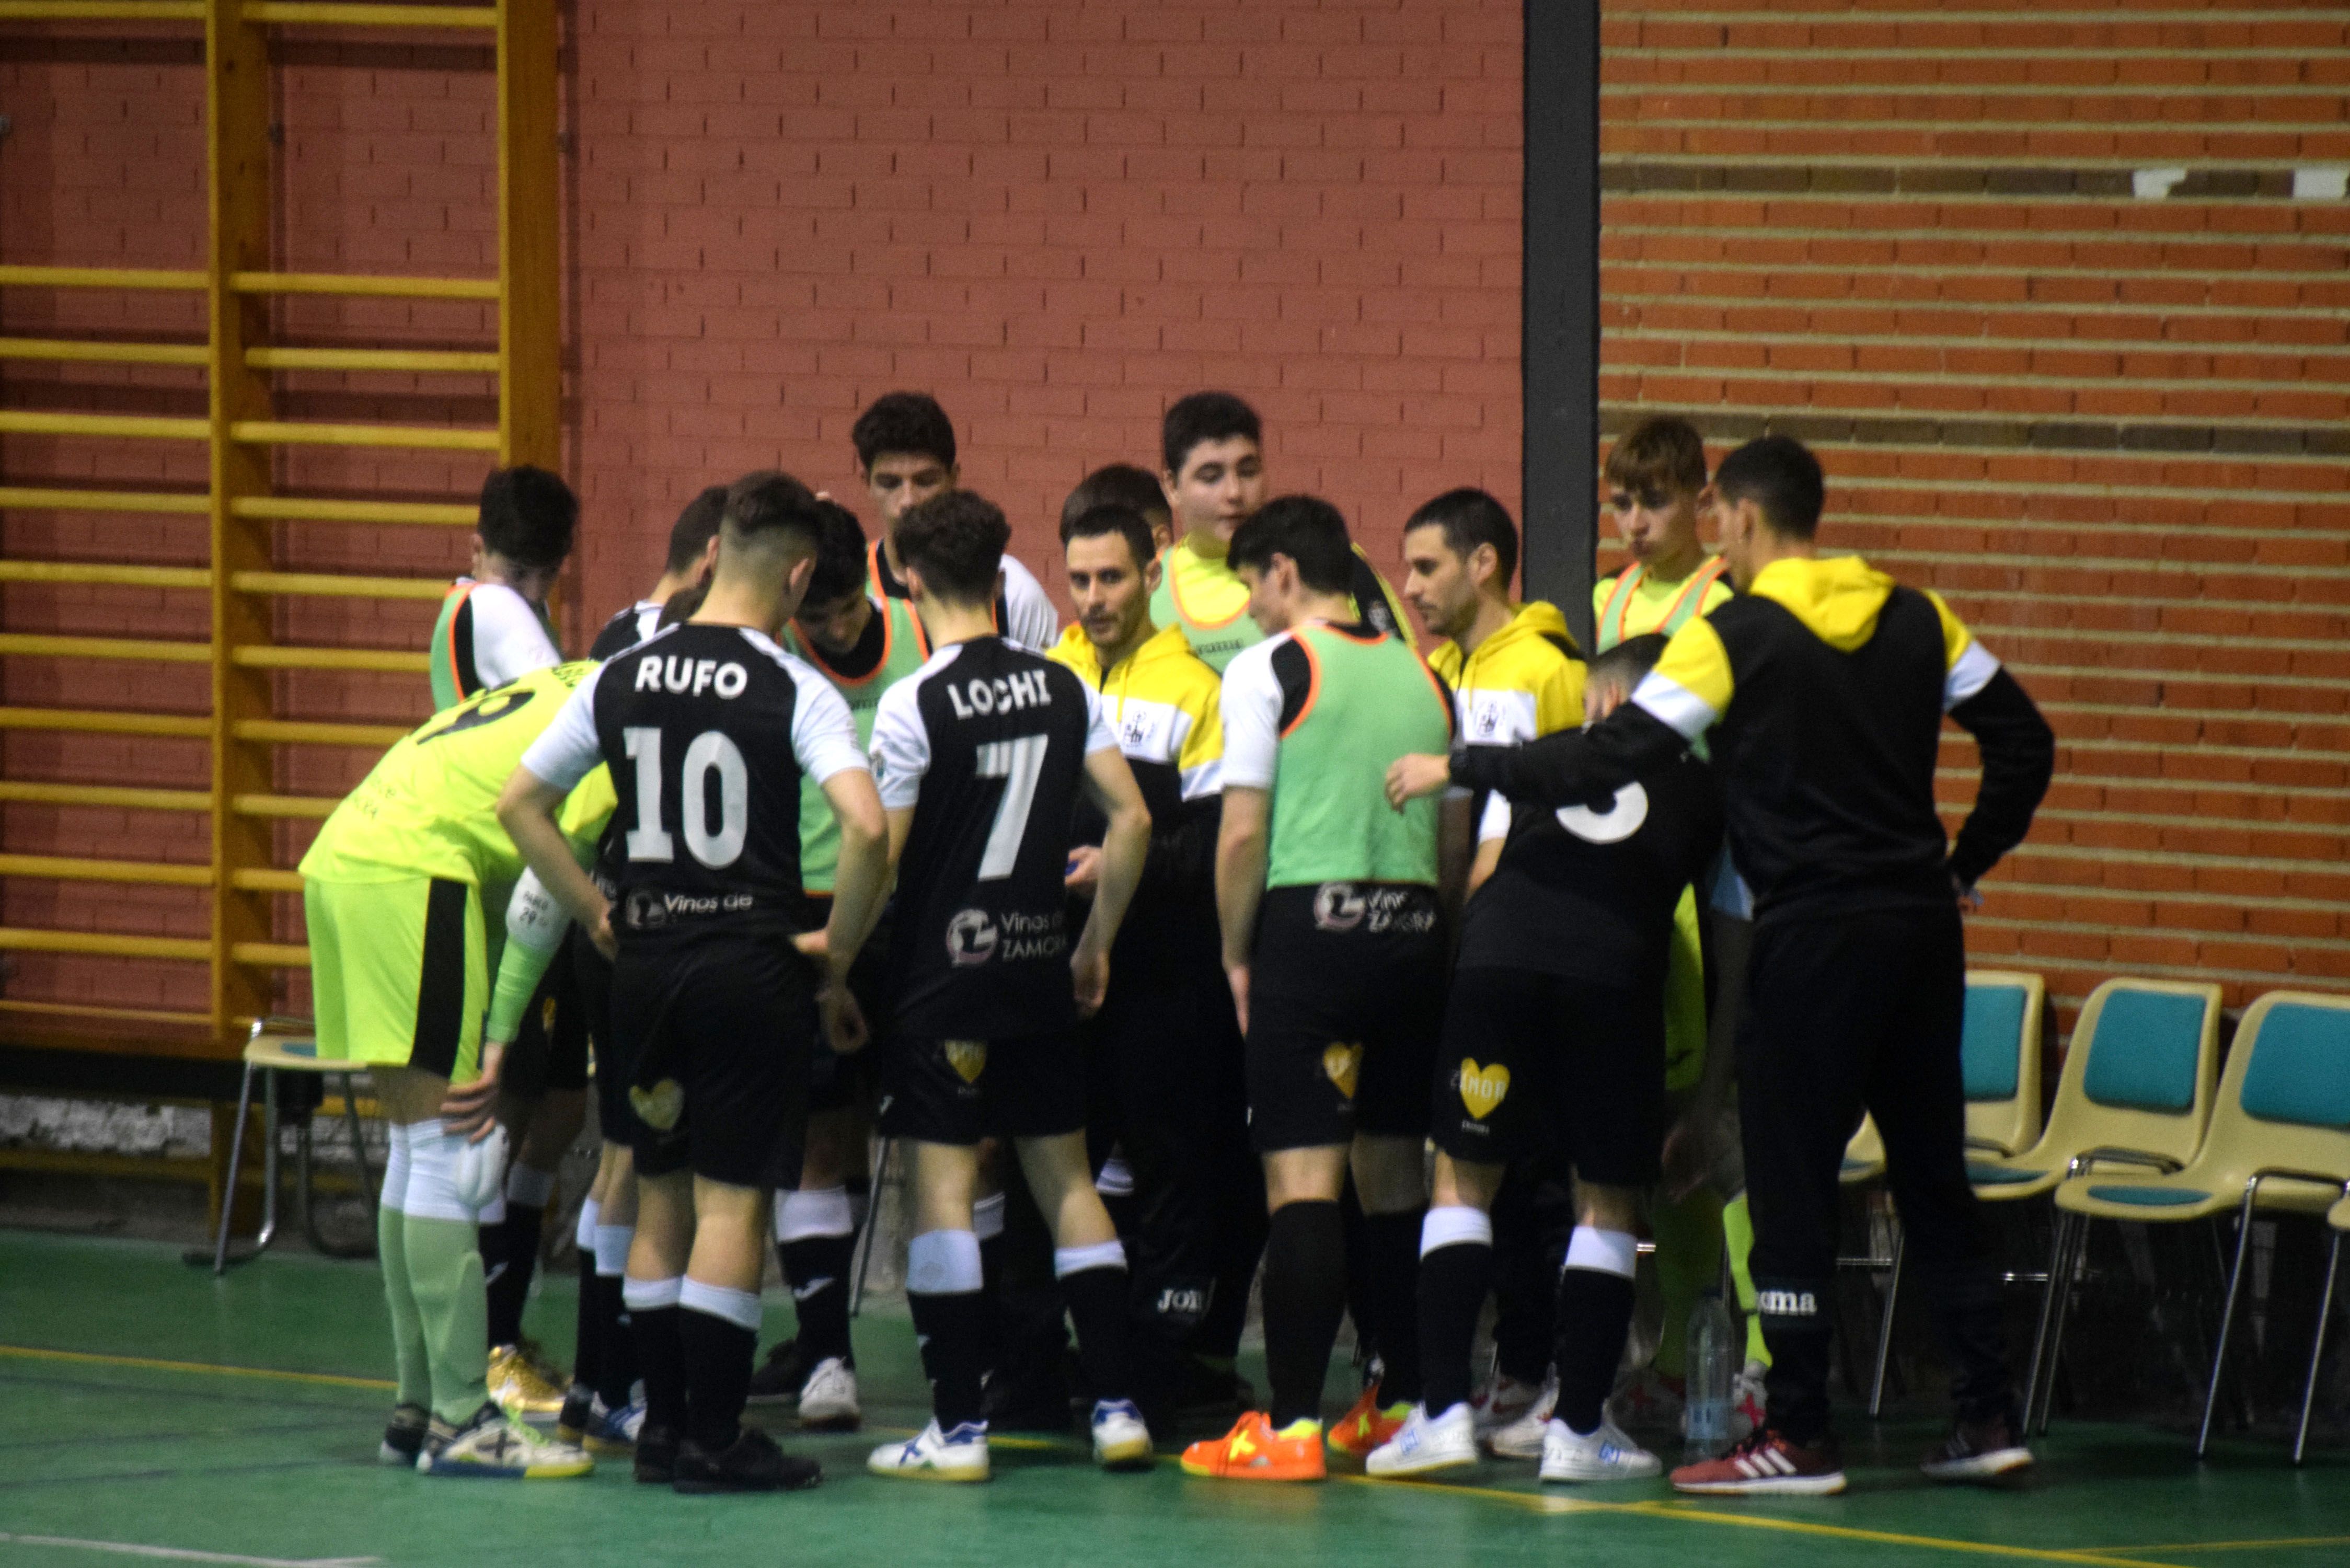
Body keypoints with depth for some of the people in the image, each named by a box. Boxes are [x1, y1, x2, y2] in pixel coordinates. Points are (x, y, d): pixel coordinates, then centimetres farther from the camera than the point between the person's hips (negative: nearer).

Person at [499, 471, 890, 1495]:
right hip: (753, 961, -5)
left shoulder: (623, 678, 5)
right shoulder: (793, 691, -10)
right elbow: (865, 824, -22)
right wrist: (839, 955, -8)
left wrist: (597, 916, 13)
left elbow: (518, 803, 10)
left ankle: (662, 1426, 18)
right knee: (732, 1200, -1)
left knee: (662, 1197, 15)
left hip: (646, 960, 5)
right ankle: (714, 1440, -1)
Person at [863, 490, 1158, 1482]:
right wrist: (1095, 943, 13)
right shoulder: (1064, 690, 3)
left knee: (941, 1189, -2)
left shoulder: (914, 703, -12)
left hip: (941, 974, -5)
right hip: (1039, 970, 5)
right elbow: (1131, 820, 3)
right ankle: (1117, 1407, 11)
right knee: (1067, 1180, 12)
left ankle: (957, 1427, -5)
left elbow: (880, 852, -13)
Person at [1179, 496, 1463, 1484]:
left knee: (1302, 1177, -8)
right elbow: (1458, 837, 15)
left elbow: (1243, 835, -7)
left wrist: (1236, 957, 3)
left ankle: (1290, 1424, -11)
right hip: (1412, 928, 6)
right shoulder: (1421, 676, 13)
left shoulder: (1271, 669, -4)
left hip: (1310, 926, -6)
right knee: (1393, 1170, 14)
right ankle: (1403, 1403, 19)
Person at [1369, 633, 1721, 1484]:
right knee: (1607, 1199, 11)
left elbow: (1484, 868, 30)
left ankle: (1444, 1408, 1)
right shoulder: (1702, 787, 21)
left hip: (1499, 958, 1)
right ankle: (1579, 1428, 10)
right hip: (1618, 974, -1)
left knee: (1463, 1178, 11)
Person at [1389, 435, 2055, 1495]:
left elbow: (1615, 758, -13)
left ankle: (1798, 1435, -1)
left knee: (1790, 1179, 0)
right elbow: (2022, 741, 10)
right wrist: (1963, 862, 20)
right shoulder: (1915, 619, 7)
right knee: (1931, 1172, 13)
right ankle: (1987, 1414, 12)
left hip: (1816, 931, -6)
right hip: (1921, 927, 6)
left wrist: (1460, 769, -5)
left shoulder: (1736, 637, -9)